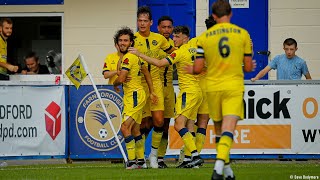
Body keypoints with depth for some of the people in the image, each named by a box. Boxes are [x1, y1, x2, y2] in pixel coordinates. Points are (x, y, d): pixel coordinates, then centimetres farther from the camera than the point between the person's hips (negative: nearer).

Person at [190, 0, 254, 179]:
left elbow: (198, 68, -1)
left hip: (213, 87, 2)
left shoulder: (204, 37, 1)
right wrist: (250, 67, 26)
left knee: (219, 129, 17)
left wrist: (190, 70, 22)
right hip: (234, 86, -2)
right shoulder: (243, 34, 1)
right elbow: (248, 67, 3)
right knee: (228, 129, -10)